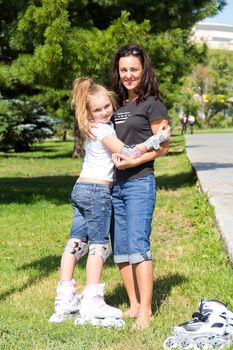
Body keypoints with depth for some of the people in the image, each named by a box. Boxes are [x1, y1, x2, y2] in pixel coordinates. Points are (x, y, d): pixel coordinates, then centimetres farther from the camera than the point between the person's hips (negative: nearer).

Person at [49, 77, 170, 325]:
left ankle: (65, 299, 11)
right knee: (99, 244, -5)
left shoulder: (97, 127, 14)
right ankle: (92, 302, -4)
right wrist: (155, 140, -15)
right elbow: (127, 153, -20)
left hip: (80, 189, 9)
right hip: (97, 191, -9)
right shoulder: (103, 130, -14)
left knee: (76, 242, 8)